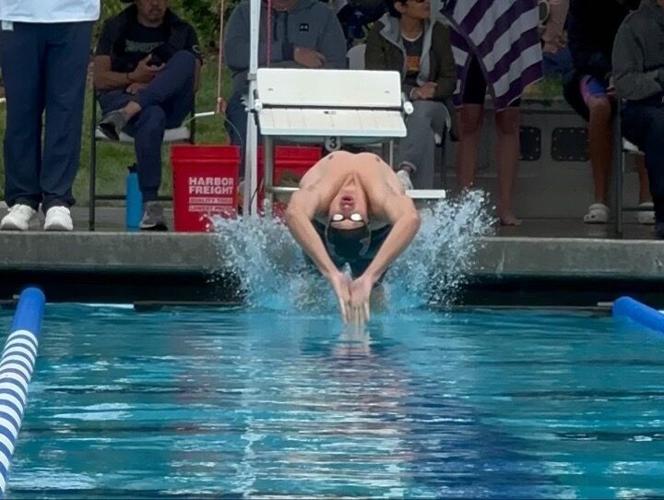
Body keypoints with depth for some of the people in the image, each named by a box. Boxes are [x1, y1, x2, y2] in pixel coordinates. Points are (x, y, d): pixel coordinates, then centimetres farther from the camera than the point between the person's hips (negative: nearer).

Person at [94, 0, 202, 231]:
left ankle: (126, 114, -41)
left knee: (185, 59, -29)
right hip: (120, 97, -2)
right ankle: (150, 204, -42)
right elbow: (100, 80, 5)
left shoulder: (182, 32, 15)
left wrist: (151, 86, -12)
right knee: (152, 116, -40)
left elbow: (193, 83, 2)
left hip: (169, 104, 2)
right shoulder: (116, 27, 14)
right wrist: (134, 77, -12)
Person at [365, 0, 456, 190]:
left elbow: (449, 80, 7)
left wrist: (431, 92, -17)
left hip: (431, 106, 2)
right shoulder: (380, 33, 1)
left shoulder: (439, 32, 10)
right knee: (424, 134, -34)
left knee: (421, 111, -36)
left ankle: (405, 169, -57)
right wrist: (412, 93, -23)